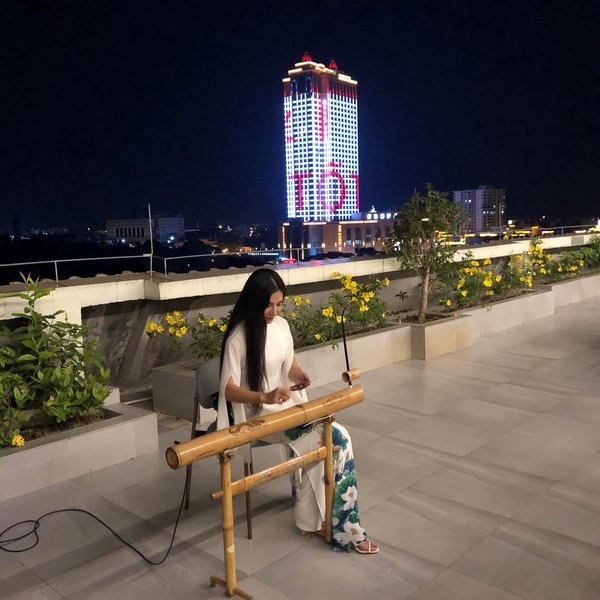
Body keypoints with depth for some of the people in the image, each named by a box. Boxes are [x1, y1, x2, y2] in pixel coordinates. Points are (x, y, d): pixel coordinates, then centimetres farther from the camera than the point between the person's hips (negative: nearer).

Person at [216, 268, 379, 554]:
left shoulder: (281, 325, 4)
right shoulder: (238, 337, -17)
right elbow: (228, 390, -18)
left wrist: (298, 375, -8)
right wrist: (264, 397, -33)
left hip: (288, 405, 7)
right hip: (258, 414, -7)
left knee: (335, 439, -18)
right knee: (334, 439, -21)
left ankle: (312, 519, -5)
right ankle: (344, 528, -6)